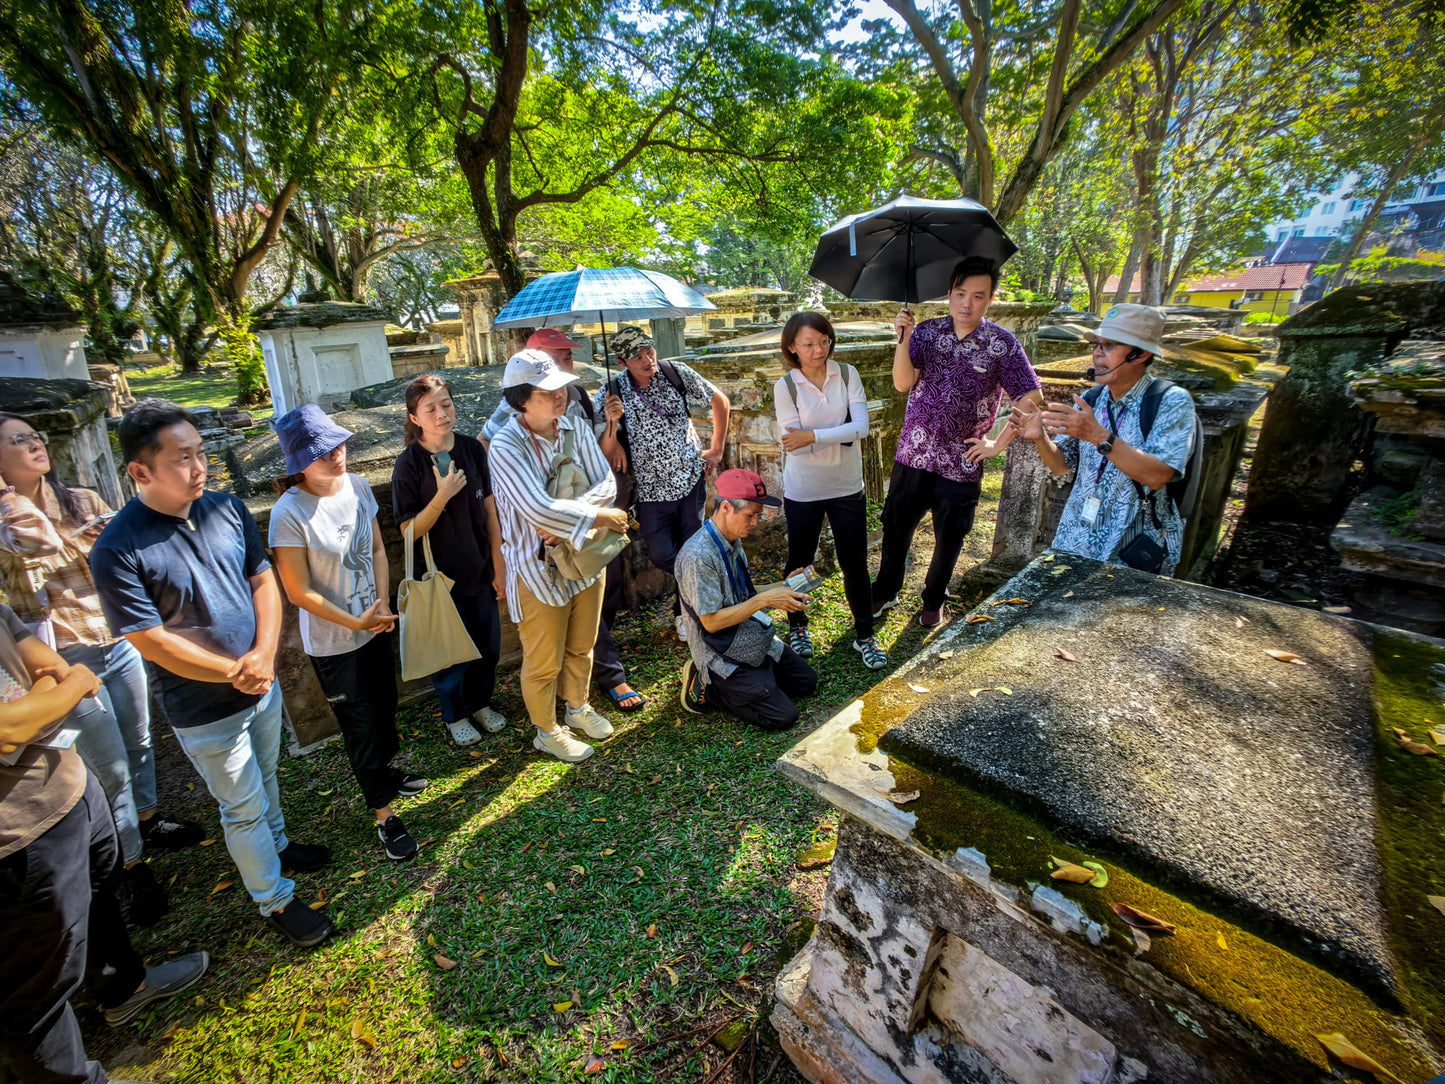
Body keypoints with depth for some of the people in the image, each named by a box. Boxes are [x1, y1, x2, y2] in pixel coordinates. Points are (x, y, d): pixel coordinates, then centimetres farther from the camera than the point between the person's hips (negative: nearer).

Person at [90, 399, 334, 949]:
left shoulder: (227, 508, -6)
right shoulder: (118, 549, -23)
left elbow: (263, 579, -1)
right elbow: (151, 641, -20)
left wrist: (263, 654, -13)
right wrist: (234, 672, -17)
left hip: (262, 682, 5)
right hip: (205, 710, -5)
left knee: (265, 777, 27)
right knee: (244, 806, 12)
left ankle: (277, 844, 52)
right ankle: (275, 900, 33)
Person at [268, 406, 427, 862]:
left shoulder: (357, 487, -6)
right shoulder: (290, 514, -23)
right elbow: (299, 591, -18)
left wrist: (382, 605, -7)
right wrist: (355, 622, -17)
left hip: (375, 626, 6)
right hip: (331, 641, -5)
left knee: (385, 705, 23)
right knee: (359, 724, 9)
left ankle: (385, 769, 50)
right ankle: (384, 813, 26)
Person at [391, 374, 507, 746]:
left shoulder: (472, 449, -6)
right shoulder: (409, 465, -16)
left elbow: (489, 510, 0)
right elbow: (409, 532, -14)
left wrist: (499, 566, 1)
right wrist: (442, 496, -28)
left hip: (479, 571, 3)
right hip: (440, 577, -3)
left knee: (488, 645, 16)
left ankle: (480, 702, 44)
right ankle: (455, 715, 40)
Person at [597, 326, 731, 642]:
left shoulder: (677, 373, -8)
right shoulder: (611, 395, -11)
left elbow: (721, 402, 6)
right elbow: (606, 455, -12)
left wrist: (717, 449, 6)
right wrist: (611, 423, -31)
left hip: (691, 478, 1)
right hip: (651, 489, 0)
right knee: (661, 555, -1)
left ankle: (685, 611, 30)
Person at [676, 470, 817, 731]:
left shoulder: (733, 541, 2)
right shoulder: (698, 556, -28)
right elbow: (711, 621, -25)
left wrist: (783, 587, -3)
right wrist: (765, 600, -26)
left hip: (755, 641, 9)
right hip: (723, 657, -9)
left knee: (806, 682, 14)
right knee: (782, 715, -11)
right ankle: (707, 689, 3)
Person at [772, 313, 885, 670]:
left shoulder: (847, 375, -5)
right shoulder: (785, 386, -10)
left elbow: (861, 427, -17)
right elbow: (795, 445, -17)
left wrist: (813, 436, -25)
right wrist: (841, 434, -18)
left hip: (847, 488, 2)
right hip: (803, 491, -1)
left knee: (855, 564, 10)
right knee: (800, 563, 14)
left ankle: (864, 636, 28)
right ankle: (798, 627, 38)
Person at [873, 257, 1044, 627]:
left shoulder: (1002, 343, -5)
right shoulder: (926, 332, 0)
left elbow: (1032, 397, -3)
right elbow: (902, 383, -10)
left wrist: (1000, 443, -6)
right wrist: (903, 339, -23)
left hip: (961, 463, -1)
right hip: (913, 454, 2)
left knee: (949, 539, 13)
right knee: (895, 528, 11)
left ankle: (933, 600, 36)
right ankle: (885, 591, 33)